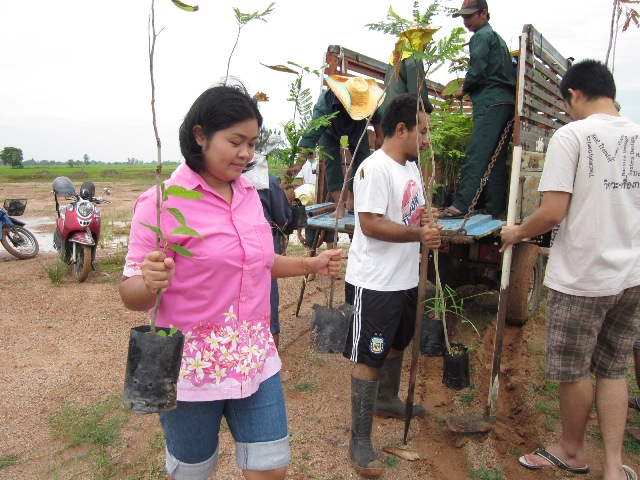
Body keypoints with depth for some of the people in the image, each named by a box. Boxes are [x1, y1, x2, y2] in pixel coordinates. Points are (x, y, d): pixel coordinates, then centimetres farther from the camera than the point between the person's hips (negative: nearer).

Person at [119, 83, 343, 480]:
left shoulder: (249, 194, 5)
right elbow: (132, 294, -13)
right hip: (192, 366, -5)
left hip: (256, 358, 5)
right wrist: (149, 284, -35)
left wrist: (311, 265, 8)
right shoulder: (164, 201, -15)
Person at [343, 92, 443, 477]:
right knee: (369, 359, -1)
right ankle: (360, 441, 13)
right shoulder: (375, 169, -19)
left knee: (397, 344, 26)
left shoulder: (412, 167, 12)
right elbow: (371, 224, -26)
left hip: (406, 279, 10)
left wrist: (428, 221, 2)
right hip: (375, 283, -10)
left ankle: (387, 400, 50)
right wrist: (419, 233, -27)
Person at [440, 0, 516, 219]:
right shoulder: (497, 37, 28)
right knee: (496, 158, 7)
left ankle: (461, 205, -22)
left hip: (490, 103, -10)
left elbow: (477, 71, -13)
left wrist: (464, 89, 5)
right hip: (506, 101, 10)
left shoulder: (481, 36, -2)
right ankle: (495, 207, 8)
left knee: (474, 155, -16)